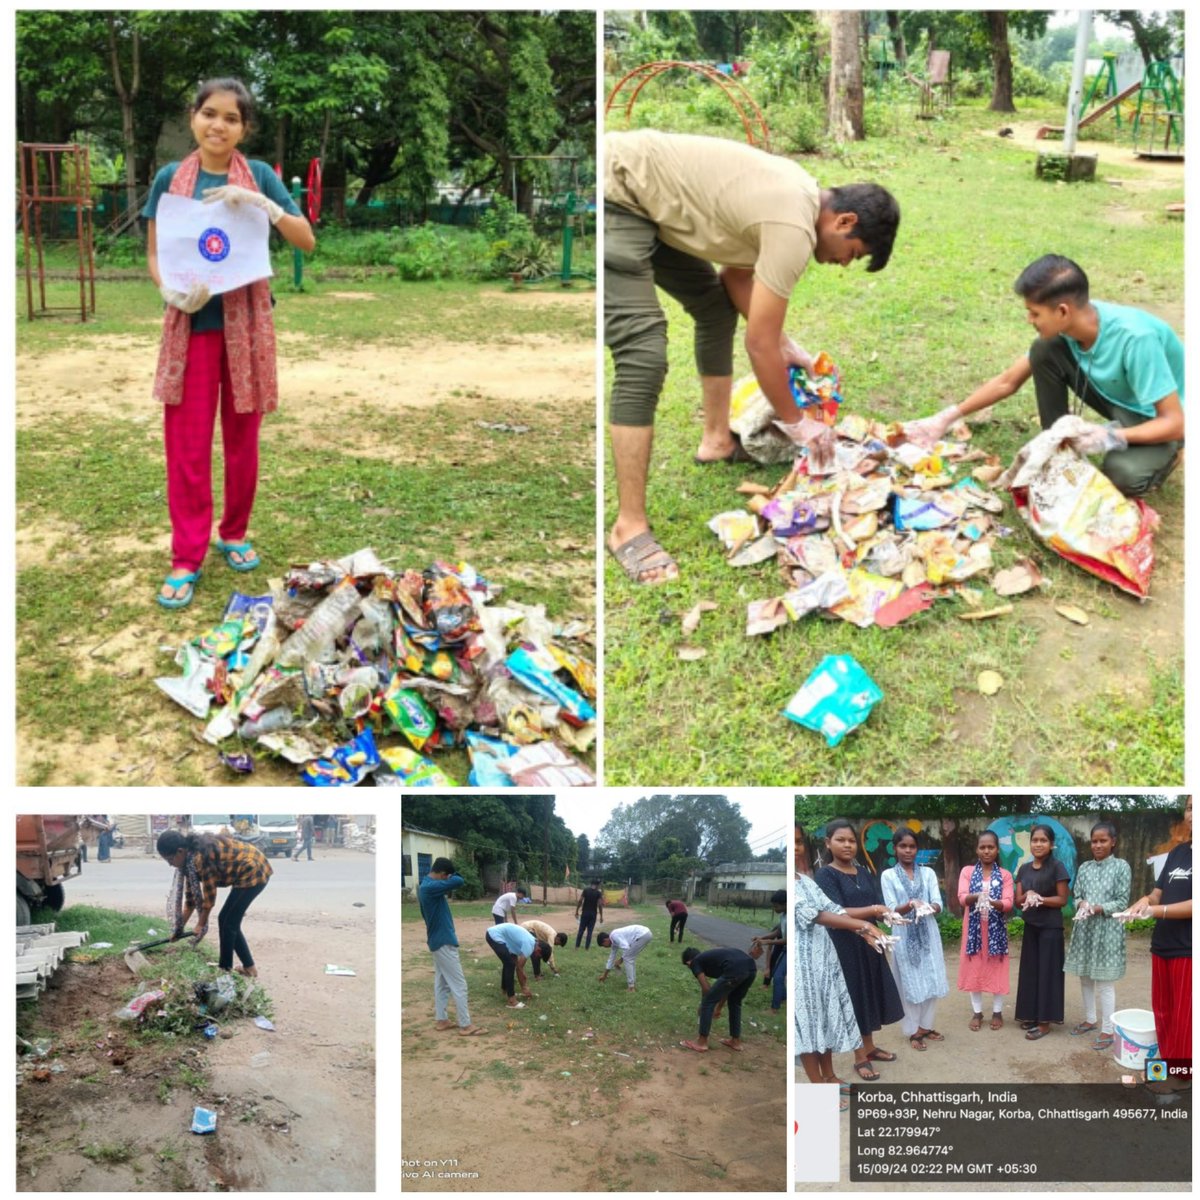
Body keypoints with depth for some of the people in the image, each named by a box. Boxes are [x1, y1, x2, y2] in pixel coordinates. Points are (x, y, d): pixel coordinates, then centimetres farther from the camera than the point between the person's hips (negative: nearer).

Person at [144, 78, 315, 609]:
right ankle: (186, 558, 4)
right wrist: (171, 290, -15)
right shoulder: (170, 178, 3)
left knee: (242, 437, 9)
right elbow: (154, 252, 5)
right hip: (190, 322, 0)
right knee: (187, 443, -1)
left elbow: (306, 241, -6)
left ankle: (234, 534, 27)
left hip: (245, 322, 0)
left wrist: (259, 203, -20)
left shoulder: (259, 175, 0)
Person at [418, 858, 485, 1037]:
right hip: (444, 942, -10)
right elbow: (459, 881, -27)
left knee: (441, 982, 16)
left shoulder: (427, 885, 8)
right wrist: (451, 876, -10)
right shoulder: (430, 887, -24)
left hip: (437, 940, 10)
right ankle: (465, 1026, 0)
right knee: (459, 984, -4)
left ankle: (442, 1020, 23)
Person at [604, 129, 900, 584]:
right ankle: (629, 526, -17)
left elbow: (737, 274, 20)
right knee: (644, 356, -19)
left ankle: (717, 439, 34)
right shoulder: (795, 227, -20)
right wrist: (795, 424, -1)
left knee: (717, 305, 21)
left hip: (641, 200, 11)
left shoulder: (798, 194, 9)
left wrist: (786, 346, 12)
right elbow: (759, 344, -15)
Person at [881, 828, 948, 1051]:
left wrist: (928, 907, -27)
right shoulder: (888, 875, -2)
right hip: (904, 935, -2)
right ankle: (913, 1031, 12)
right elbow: (891, 910, -8)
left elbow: (938, 904, -4)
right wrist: (910, 905, -28)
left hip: (928, 933, 3)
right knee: (909, 983, 2)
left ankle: (926, 1026, 21)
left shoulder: (928, 873, 5)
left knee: (932, 981, 6)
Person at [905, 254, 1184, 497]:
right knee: (1044, 351, -16)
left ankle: (1163, 454, 0)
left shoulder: (1135, 338, -37)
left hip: (1157, 419, -5)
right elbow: (1008, 382, -3)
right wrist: (947, 418, -6)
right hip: (1119, 401, 6)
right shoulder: (1066, 327, -16)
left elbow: (1175, 422, -32)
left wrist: (1112, 438, -45)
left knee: (1123, 473, -37)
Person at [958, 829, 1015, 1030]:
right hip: (974, 929, 1)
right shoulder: (967, 872, 2)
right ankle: (977, 1012, 18)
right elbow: (962, 898, -11)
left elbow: (1008, 903, -10)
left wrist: (991, 902, -31)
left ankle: (997, 1012, 17)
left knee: (997, 969, 4)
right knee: (975, 969, 6)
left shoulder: (1004, 875, 2)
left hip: (996, 929, 0)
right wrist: (977, 897, -33)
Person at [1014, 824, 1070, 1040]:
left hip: (1050, 927, -5)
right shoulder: (1024, 869, 8)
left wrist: (1039, 899, -19)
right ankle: (1031, 1015, 18)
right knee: (1030, 970, 8)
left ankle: (1044, 1021, 2)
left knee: (1047, 971, -2)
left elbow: (1062, 900, -9)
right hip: (1030, 927, 5)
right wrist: (1028, 896, -14)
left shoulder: (1057, 866, -8)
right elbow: (1018, 901, 6)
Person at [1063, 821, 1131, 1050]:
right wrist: (1081, 904, -14)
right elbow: (1076, 897, 9)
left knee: (1105, 981, -5)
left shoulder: (1121, 866, -3)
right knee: (1085, 977, 12)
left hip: (1108, 929, -5)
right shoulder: (1084, 868, 9)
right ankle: (1090, 1019, 28)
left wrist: (1099, 908, -20)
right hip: (1084, 928, 5)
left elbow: (1122, 902, -7)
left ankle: (1107, 1030, 1)